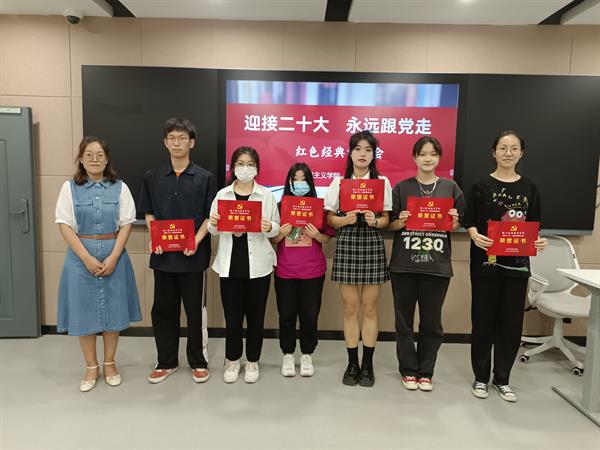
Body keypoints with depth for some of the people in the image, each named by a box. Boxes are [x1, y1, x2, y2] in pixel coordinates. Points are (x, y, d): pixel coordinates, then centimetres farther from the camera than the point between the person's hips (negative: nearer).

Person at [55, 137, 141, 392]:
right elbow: (65, 226, -4)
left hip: (114, 255, 0)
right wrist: (87, 259, -13)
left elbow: (126, 224, -2)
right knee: (84, 312, 7)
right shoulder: (70, 188, 1)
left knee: (113, 310, 8)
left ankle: (109, 364, 26)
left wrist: (113, 258, -12)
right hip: (81, 257, 0)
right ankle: (91, 368, 24)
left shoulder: (119, 188, 1)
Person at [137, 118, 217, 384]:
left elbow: (210, 217, -2)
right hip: (163, 254, 3)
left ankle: (198, 362, 25)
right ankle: (166, 362, 29)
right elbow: (148, 214, 10)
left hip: (193, 255, -2)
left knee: (196, 310, 8)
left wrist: (196, 241, -16)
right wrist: (154, 239, -7)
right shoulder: (152, 177, 6)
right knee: (163, 310, 12)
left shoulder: (205, 178, -2)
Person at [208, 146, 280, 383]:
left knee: (256, 315, 9)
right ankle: (232, 360, 29)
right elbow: (213, 230, 7)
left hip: (258, 264, 0)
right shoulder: (222, 194, 4)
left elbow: (277, 228, 2)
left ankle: (252, 361, 28)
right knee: (232, 315, 8)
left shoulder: (267, 195, 2)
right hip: (230, 263, 1)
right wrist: (213, 224, -15)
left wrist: (269, 227, -20)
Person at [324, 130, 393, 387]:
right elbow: (330, 219, 3)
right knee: (350, 308, 6)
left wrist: (374, 221, -16)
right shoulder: (338, 182, 4)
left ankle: (367, 364, 20)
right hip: (346, 245, 0)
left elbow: (386, 219, 5)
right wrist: (346, 219, -16)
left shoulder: (382, 182, 4)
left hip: (372, 245, 0)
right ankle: (352, 364, 20)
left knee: (370, 308, 6)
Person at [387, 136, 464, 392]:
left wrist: (454, 223, -11)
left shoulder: (450, 187, 7)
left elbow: (457, 226, 11)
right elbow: (389, 224, 4)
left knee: (432, 322, 9)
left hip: (437, 265, 1)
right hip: (404, 263, 0)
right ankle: (408, 369, 26)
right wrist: (400, 222, -17)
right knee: (404, 320, 8)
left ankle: (426, 371, 27)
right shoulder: (402, 187, 3)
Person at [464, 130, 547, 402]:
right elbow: (469, 222, -2)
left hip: (517, 263, 3)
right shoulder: (481, 186, -1)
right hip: (486, 262, -3)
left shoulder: (529, 188, 8)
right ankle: (481, 377, 21)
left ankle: (502, 379, 24)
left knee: (512, 322, 8)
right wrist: (476, 236, -22)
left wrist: (539, 241, -10)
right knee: (483, 319, 4)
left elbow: (534, 225, 11)